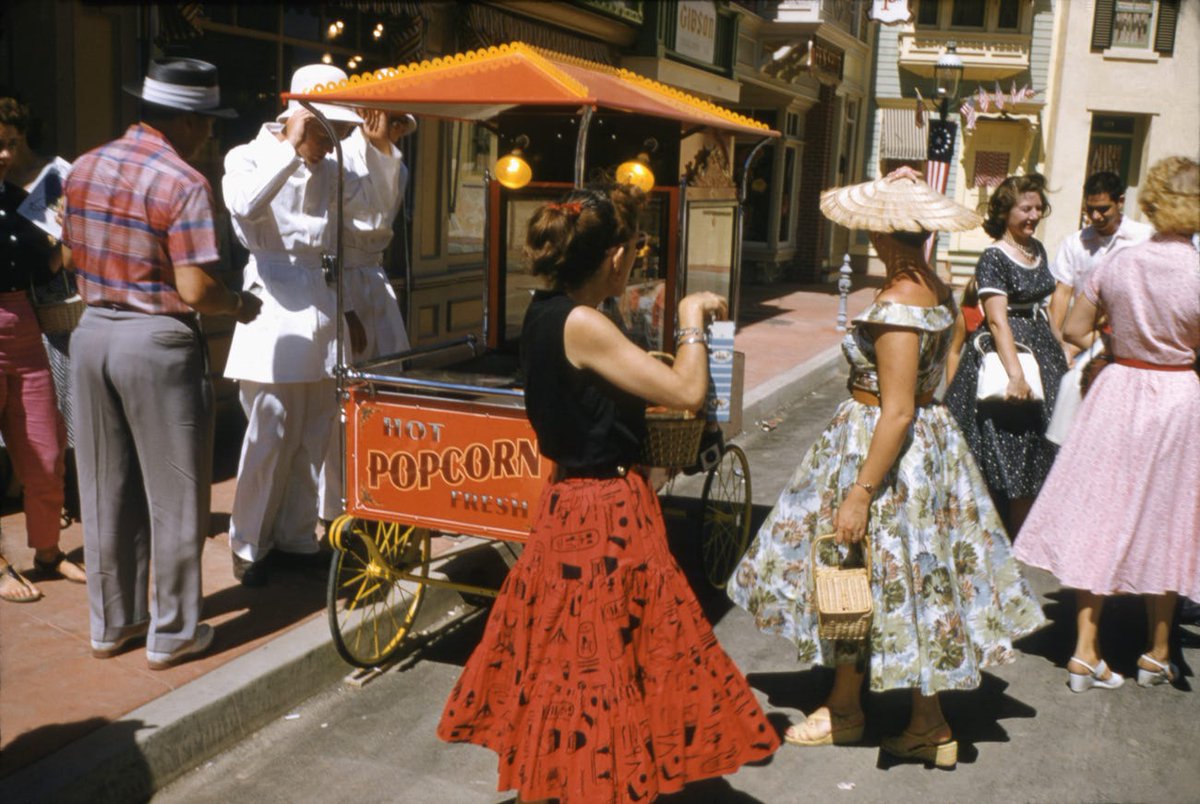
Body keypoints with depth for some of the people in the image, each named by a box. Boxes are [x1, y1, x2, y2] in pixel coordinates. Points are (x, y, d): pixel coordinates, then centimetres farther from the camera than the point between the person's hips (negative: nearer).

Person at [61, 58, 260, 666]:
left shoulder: (85, 169, 6)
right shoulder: (183, 183, -15)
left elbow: (74, 256, 16)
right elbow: (195, 291, -19)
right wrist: (240, 305, -1)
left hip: (93, 332, 7)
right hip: (157, 342, -7)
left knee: (105, 491, 15)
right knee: (173, 495, 5)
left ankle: (111, 624, 26)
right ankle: (172, 632, 14)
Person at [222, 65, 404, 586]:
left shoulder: (330, 170, 15)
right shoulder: (248, 158, -1)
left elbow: (379, 202, 8)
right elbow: (245, 205, -22)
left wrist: (380, 146, -2)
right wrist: (292, 147, -20)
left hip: (322, 314, 6)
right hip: (274, 313, -6)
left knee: (313, 436, 10)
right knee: (270, 437, -4)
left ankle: (295, 535, 23)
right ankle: (248, 547, 10)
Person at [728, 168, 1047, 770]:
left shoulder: (896, 305, -22)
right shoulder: (937, 291, 5)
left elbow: (897, 413, -24)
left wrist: (861, 492, -23)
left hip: (881, 446, -9)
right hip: (933, 440, 9)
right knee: (917, 580, 14)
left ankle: (844, 712, 27)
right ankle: (929, 725, 22)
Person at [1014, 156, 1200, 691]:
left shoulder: (1115, 264, -7)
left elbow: (1073, 330, 2)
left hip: (1118, 392, 2)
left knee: (1099, 518, 8)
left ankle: (1085, 652, 11)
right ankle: (1157, 654, 27)